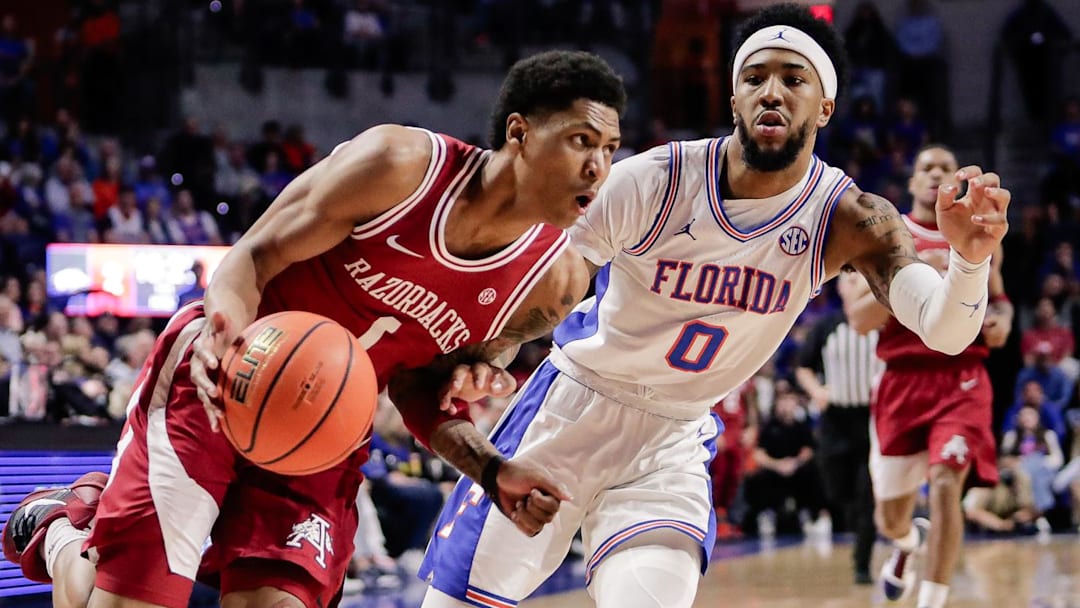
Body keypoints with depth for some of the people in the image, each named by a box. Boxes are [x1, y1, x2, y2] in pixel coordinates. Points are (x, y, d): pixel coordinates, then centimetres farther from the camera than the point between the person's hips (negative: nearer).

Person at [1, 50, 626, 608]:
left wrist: (495, 473, -13)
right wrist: (223, 332, -36)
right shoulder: (399, 164, -21)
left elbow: (423, 387, 4)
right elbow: (252, 258, -14)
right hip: (217, 378, -4)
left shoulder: (555, 283, -9)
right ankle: (55, 528, 26)